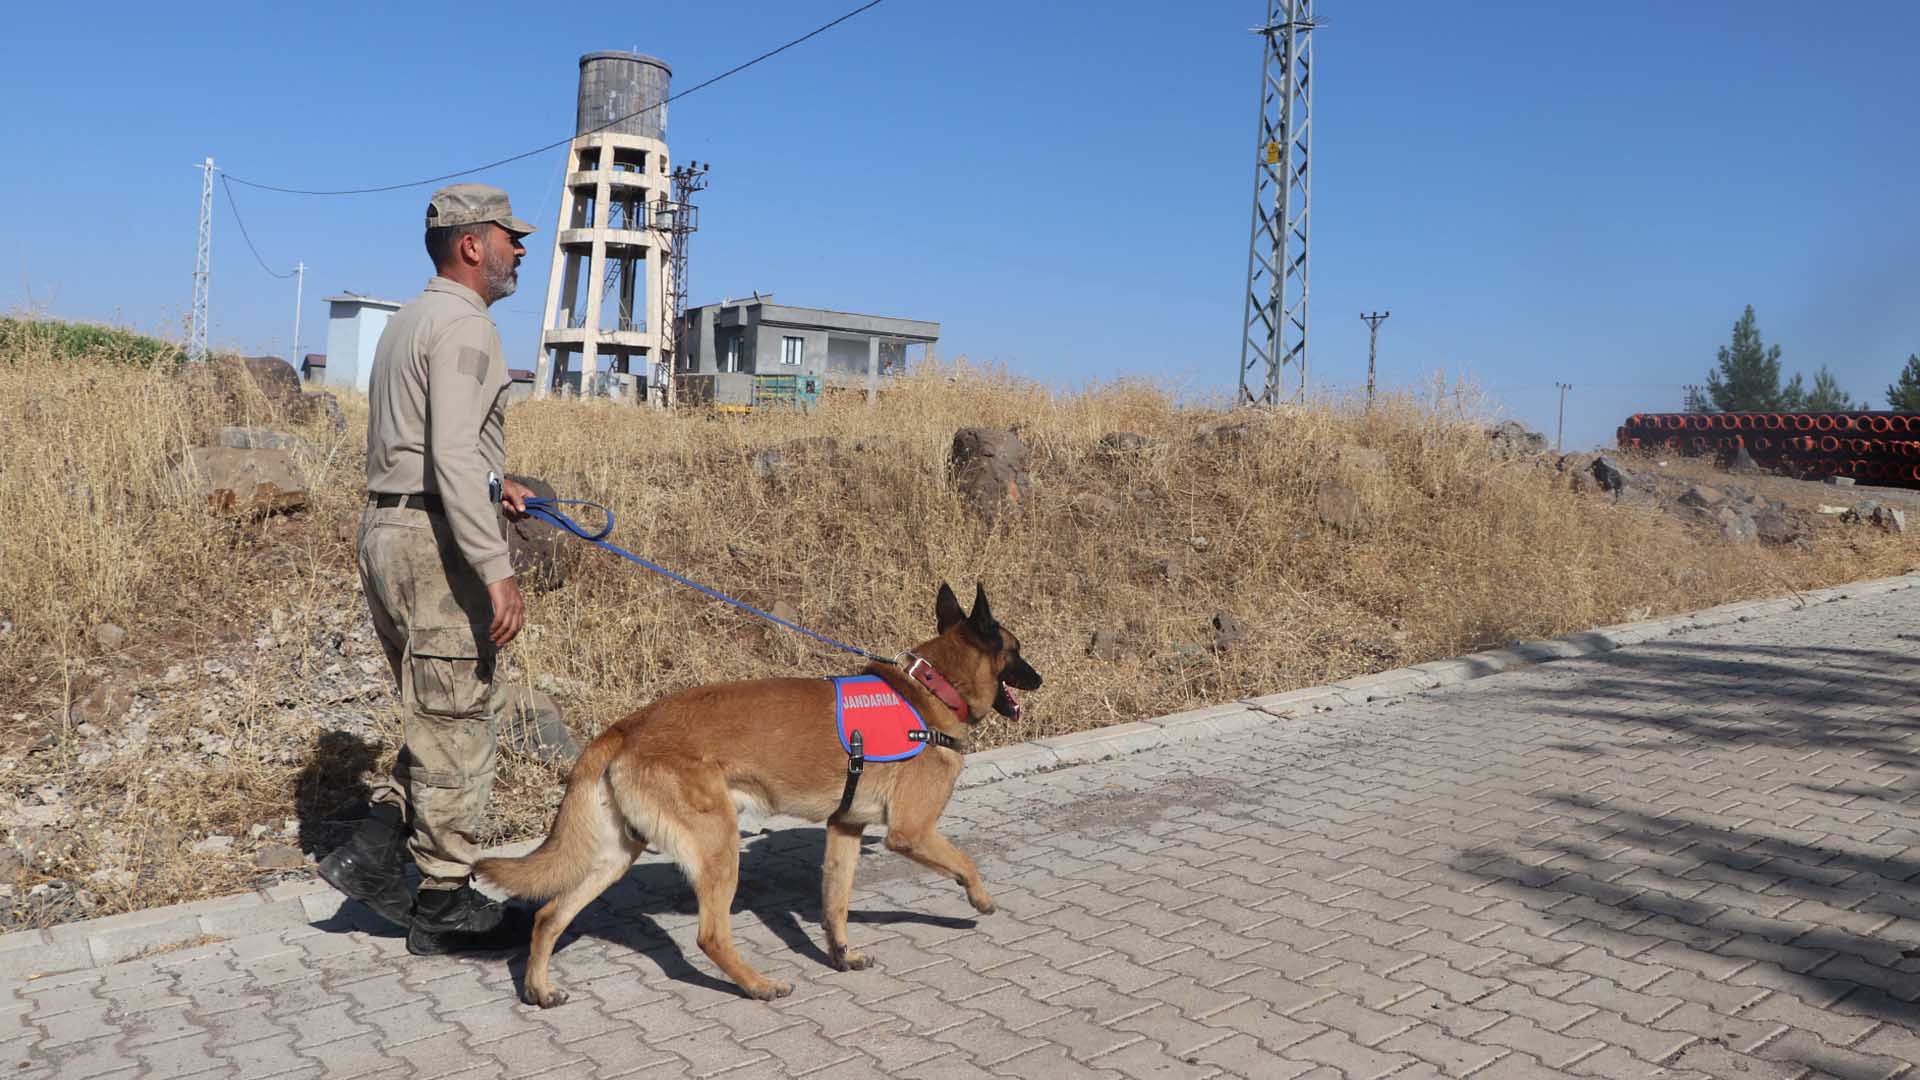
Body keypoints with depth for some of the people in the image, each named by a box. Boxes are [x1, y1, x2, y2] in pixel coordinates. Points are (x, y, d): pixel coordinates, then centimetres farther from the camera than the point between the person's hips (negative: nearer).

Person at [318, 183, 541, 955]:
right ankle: (443, 906, 11)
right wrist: (496, 570, -27)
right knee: (459, 725, 0)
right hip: (437, 541, -10)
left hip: (388, 530, 10)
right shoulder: (463, 324, -13)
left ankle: (375, 849, 14)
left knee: (452, 712, 19)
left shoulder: (409, 321, 18)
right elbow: (453, 455, -24)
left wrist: (490, 482, 24)